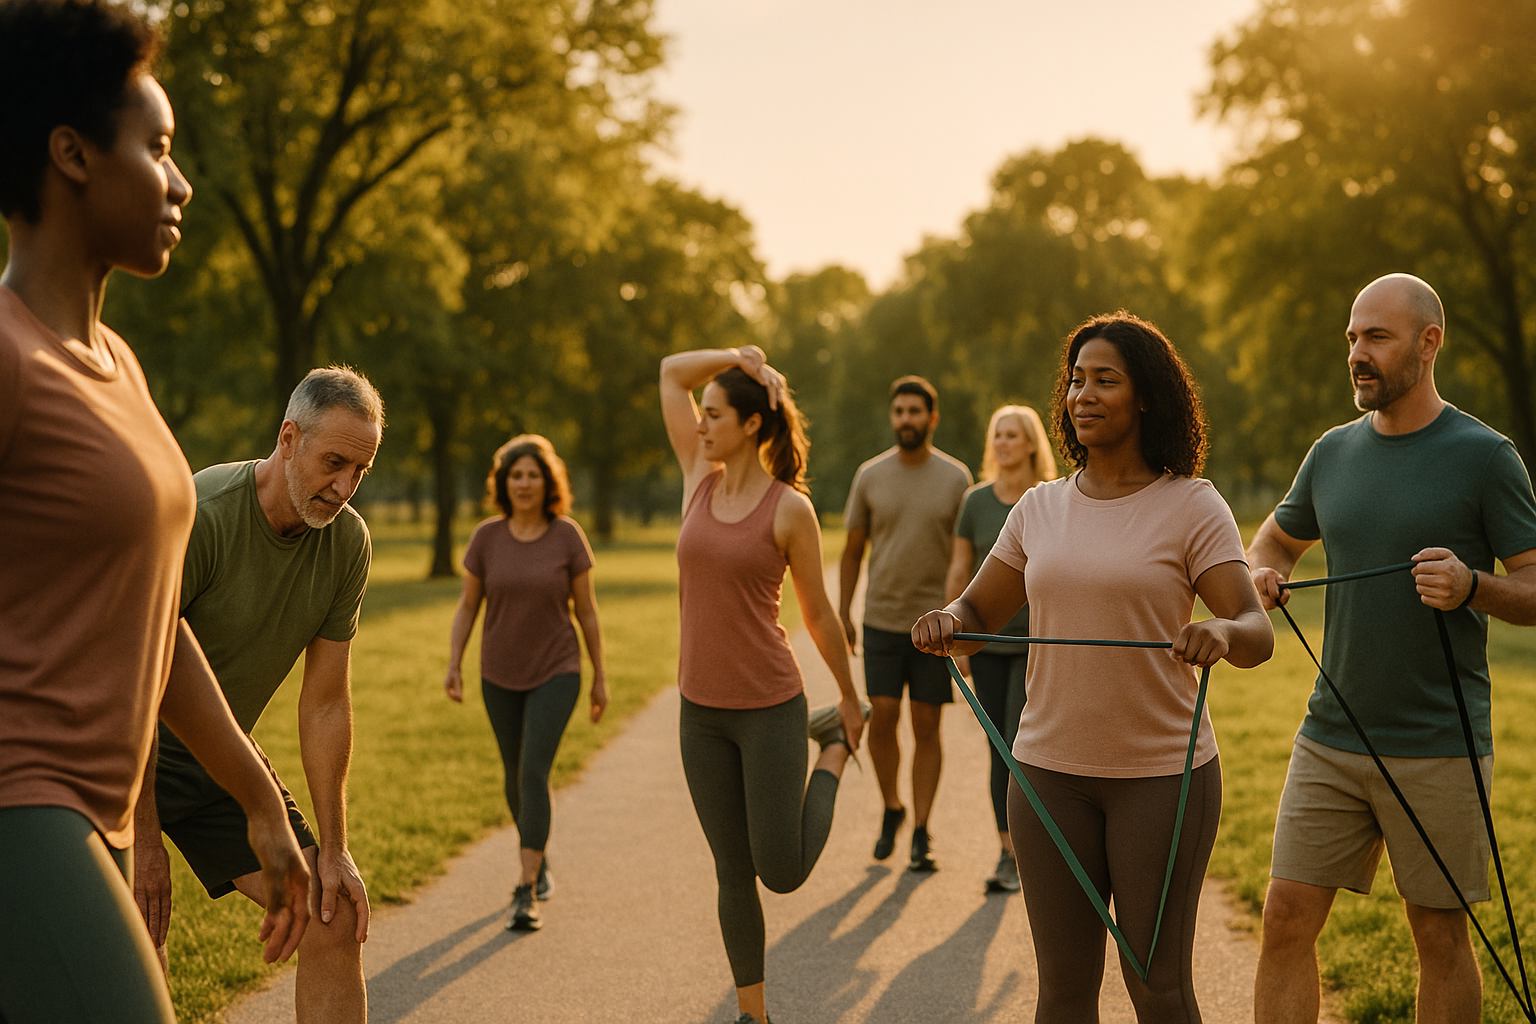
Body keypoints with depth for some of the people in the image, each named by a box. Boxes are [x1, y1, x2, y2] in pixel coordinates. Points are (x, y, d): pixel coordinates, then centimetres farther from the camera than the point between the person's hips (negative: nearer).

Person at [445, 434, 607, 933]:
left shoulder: (568, 536, -9)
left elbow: (587, 609, -3)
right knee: (515, 775, 15)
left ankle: (526, 893, -16)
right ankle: (539, 862, 40)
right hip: (501, 674, 3)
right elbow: (467, 606, 1)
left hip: (556, 672, -3)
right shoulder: (486, 536, -5)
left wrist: (600, 677, 0)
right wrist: (454, 665, -12)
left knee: (534, 773, -17)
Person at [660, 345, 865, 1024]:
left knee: (783, 874, 2)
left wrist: (851, 700, 8)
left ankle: (833, 752, 26)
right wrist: (742, 357, -2)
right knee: (733, 874, 10)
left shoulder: (790, 508, -10)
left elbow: (817, 613, -1)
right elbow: (671, 371, 10)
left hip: (769, 706, -5)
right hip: (702, 712, 5)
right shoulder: (701, 479, 4)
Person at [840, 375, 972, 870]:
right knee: (883, 717, -5)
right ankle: (892, 808, 19)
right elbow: (852, 551, 8)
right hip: (882, 620, 1)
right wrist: (843, 615, 4)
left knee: (927, 726, 1)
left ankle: (922, 831, 11)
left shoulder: (956, 478, -2)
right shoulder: (870, 476, 1)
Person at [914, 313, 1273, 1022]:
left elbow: (1257, 634, -12)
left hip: (1163, 774, -3)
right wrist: (945, 624, -12)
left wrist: (1221, 633, -35)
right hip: (1050, 772, 3)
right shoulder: (1039, 509, 7)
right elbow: (976, 615, 12)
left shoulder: (1191, 505, -4)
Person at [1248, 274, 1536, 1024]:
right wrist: (1261, 574, 1)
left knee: (1440, 935, 7)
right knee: (1286, 919, 1)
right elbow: (1275, 539, 24)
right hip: (1331, 738, 4)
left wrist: (1472, 586, -26)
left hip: (1439, 750, -4)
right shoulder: (1333, 453, 9)